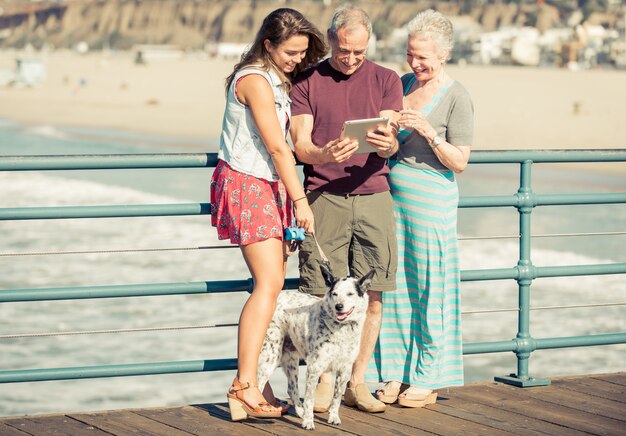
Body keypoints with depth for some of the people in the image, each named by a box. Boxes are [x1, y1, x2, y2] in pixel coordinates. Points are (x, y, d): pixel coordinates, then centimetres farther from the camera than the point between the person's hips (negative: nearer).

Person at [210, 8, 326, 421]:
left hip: (270, 186, 10)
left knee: (273, 284, 3)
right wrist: (300, 199, -15)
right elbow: (277, 147, -16)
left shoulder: (278, 81, 17)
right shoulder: (255, 80, -14)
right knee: (269, 283, -17)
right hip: (246, 183, -9)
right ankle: (244, 387, -20)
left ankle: (254, 380, 4)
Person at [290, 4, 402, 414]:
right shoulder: (307, 82, 7)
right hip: (323, 197, -1)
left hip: (373, 197, 1)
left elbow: (391, 139, 1)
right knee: (322, 295, -5)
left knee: (371, 295, -1)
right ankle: (325, 382, 5)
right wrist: (324, 155, -23)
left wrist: (387, 144, -24)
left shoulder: (386, 80, 10)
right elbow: (300, 144, -1)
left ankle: (357, 382, 9)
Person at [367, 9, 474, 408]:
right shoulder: (403, 84, 11)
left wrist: (427, 131, -21)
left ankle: (427, 379, 8)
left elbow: (459, 161, -9)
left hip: (430, 203, -6)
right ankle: (396, 375, 15)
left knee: (429, 289, 0)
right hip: (392, 197, 6)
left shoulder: (457, 98, -7)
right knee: (394, 286, 7)